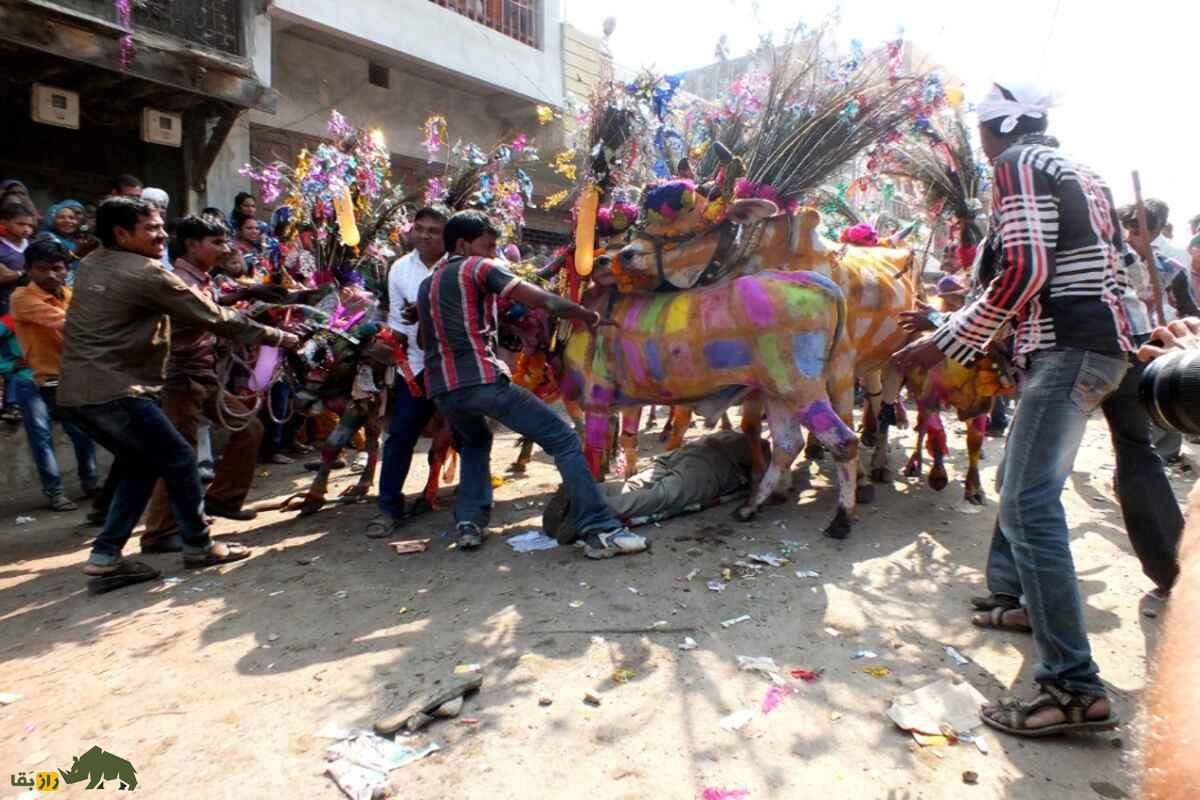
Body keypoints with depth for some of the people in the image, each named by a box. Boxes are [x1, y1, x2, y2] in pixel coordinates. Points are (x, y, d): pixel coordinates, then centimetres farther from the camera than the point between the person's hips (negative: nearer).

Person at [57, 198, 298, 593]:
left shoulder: (90, 265, 14)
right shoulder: (148, 274, -13)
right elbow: (215, 318, -9)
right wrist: (276, 336, -1)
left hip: (76, 390, 9)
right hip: (113, 391, -9)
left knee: (141, 465, 17)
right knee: (179, 459, 4)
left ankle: (104, 559, 15)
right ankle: (199, 545, 16)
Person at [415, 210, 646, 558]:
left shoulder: (425, 285, 23)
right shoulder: (477, 267, 3)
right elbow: (542, 300, -6)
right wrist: (588, 315, 5)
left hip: (441, 390, 7)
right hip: (483, 381, -7)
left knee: (475, 442, 35)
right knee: (563, 440, -4)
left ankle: (469, 522, 18)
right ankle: (600, 531, -13)